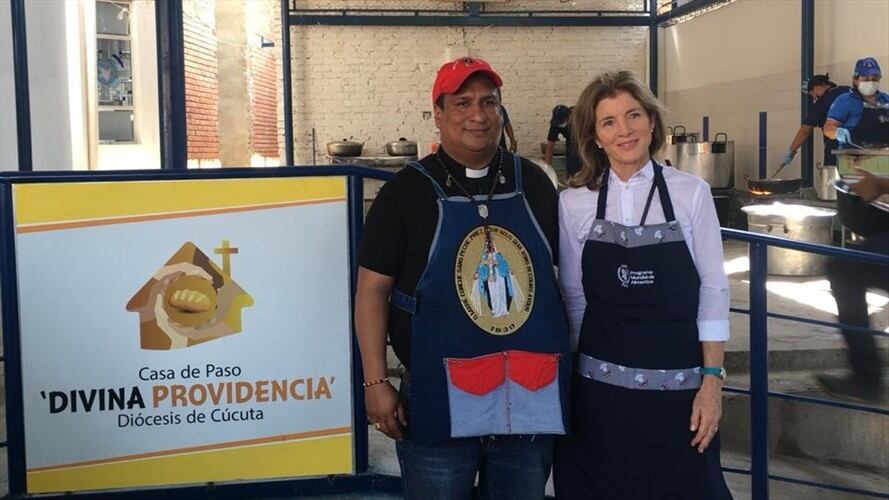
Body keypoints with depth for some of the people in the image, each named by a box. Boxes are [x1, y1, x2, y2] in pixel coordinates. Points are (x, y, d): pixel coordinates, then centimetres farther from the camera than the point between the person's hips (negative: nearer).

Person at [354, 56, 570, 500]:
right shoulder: (406, 191, -3)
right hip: (441, 399, -3)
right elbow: (373, 289, -3)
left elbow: (562, 273, 14)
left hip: (533, 395, 3)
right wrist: (376, 383, -9)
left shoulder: (532, 183, 6)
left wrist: (569, 364, 11)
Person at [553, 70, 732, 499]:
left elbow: (713, 290, -2)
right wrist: (581, 366, 9)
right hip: (600, 385, 1)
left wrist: (712, 380, -5)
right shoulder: (573, 203, -1)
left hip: (678, 383, 0)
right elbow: (573, 297, 5)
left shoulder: (691, 193, -4)